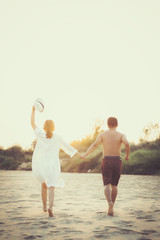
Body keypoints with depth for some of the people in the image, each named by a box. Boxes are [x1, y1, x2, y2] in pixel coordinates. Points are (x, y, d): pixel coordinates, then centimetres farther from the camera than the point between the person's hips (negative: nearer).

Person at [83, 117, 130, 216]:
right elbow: (127, 144, -18)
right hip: (117, 161, 1)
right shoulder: (121, 135, 2)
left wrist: (85, 154, -5)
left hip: (106, 161, -1)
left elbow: (94, 145, -11)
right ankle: (111, 208, 18)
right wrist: (127, 155, -4)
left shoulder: (103, 134, 3)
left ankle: (110, 202, -28)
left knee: (107, 185, -1)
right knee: (114, 185, 14)